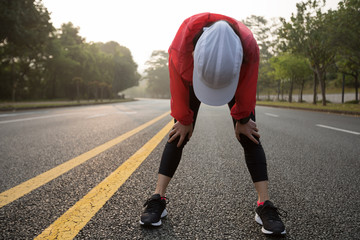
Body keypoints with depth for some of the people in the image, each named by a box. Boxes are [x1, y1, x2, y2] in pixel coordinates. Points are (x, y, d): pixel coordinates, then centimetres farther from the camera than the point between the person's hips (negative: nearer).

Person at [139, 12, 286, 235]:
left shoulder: (249, 46, -42)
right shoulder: (180, 49, -42)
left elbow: (247, 90, -23)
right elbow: (179, 90, -24)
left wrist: (242, 119, -10)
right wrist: (184, 120, -11)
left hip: (237, 79, 0)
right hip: (192, 77, 0)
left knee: (249, 137, -11)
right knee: (179, 135, -9)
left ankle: (265, 205, -7)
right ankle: (158, 199, -4)